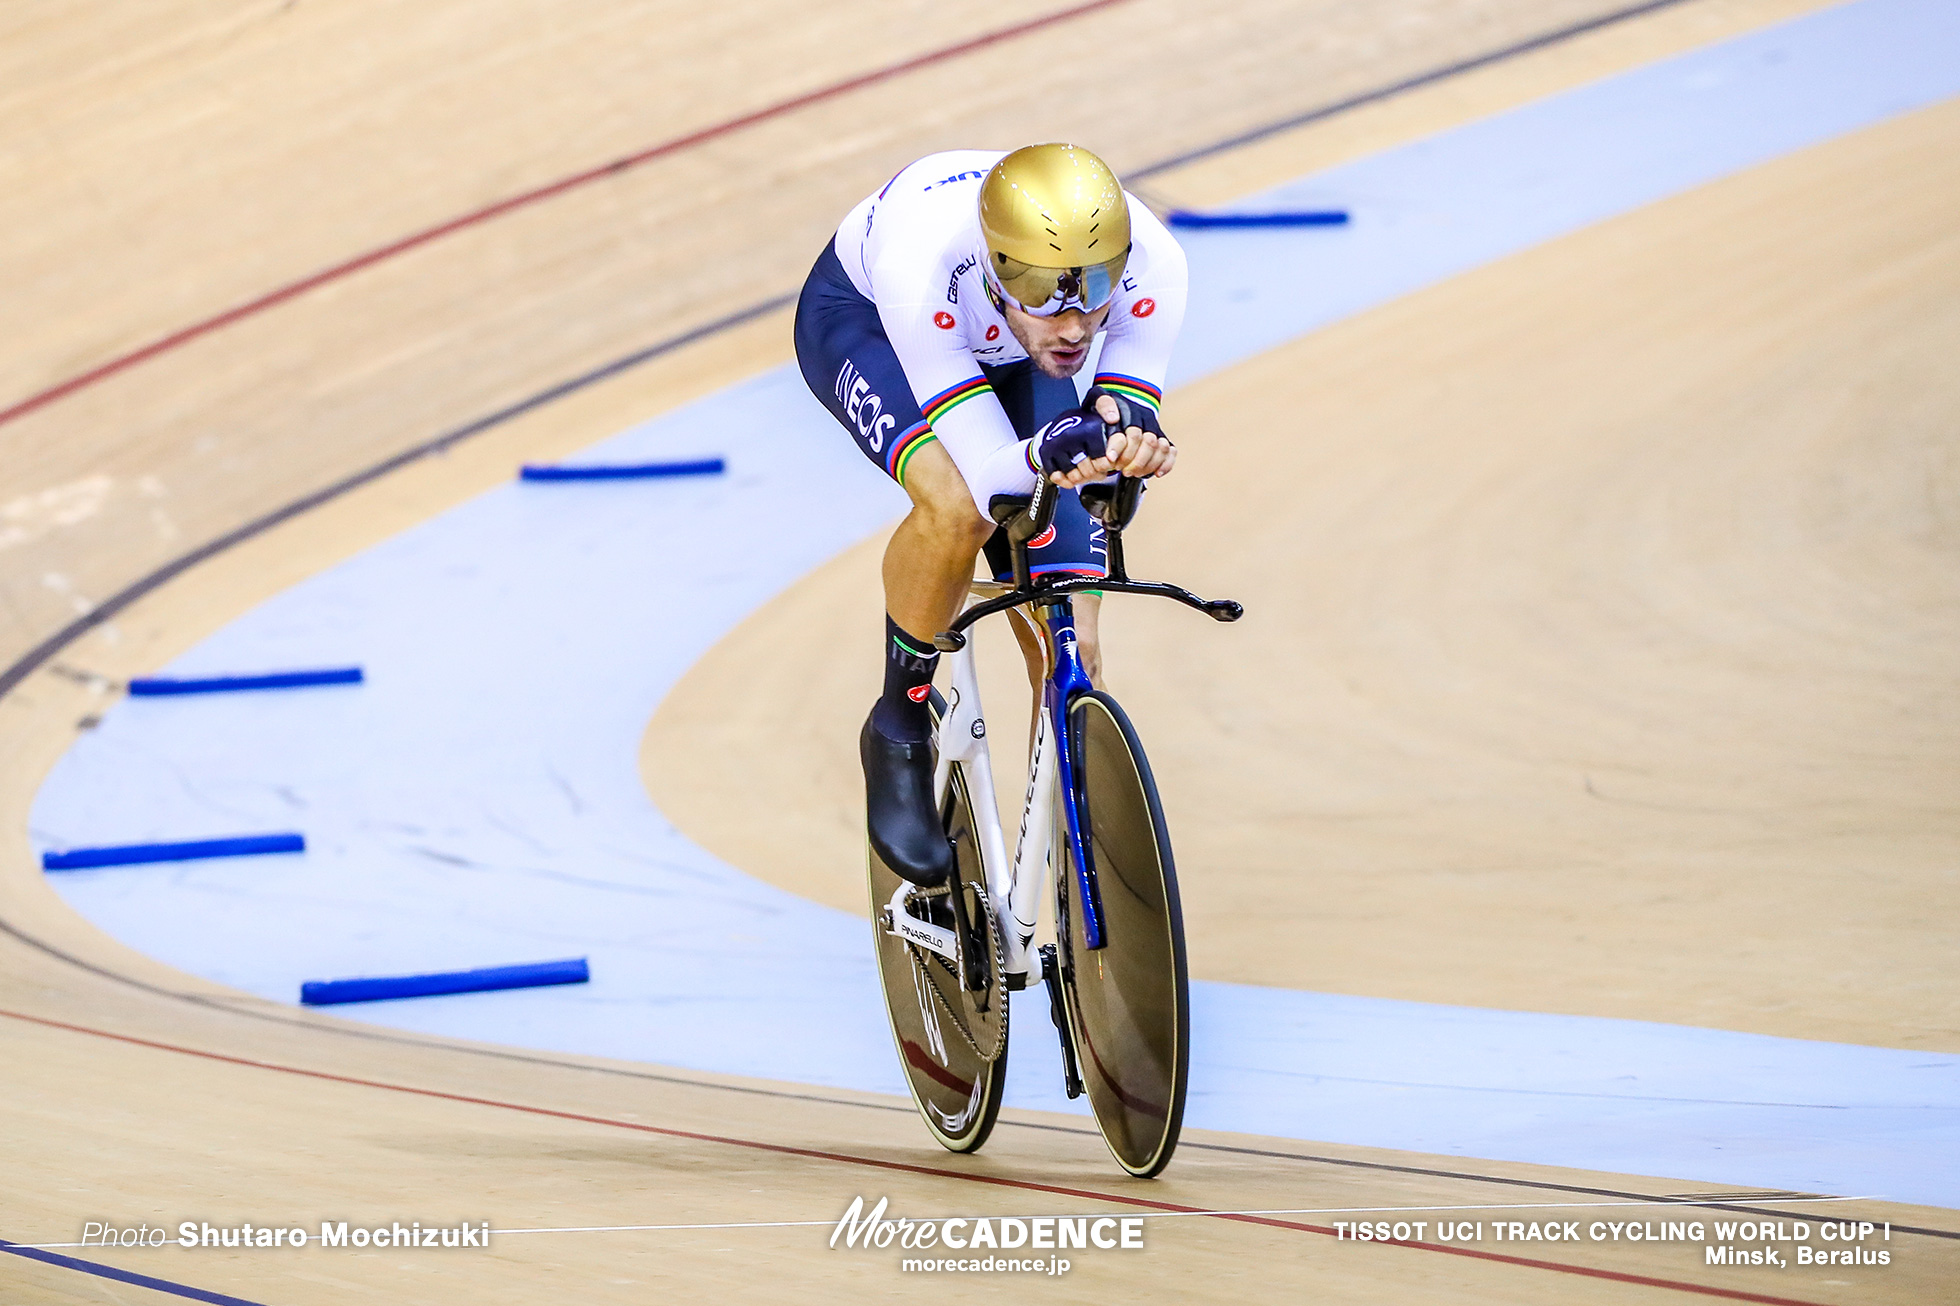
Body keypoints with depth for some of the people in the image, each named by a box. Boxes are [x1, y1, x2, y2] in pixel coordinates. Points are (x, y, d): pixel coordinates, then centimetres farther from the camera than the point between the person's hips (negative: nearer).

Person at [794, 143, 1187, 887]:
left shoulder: (1150, 262, -37)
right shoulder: (920, 260, -45)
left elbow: (1129, 441, -27)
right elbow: (989, 477, -42)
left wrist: (1121, 433, -51)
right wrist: (1047, 453, -64)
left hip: (1009, 353, 3)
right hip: (862, 321, -3)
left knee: (1069, 653, -10)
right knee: (957, 507, -36)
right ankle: (900, 730, -8)